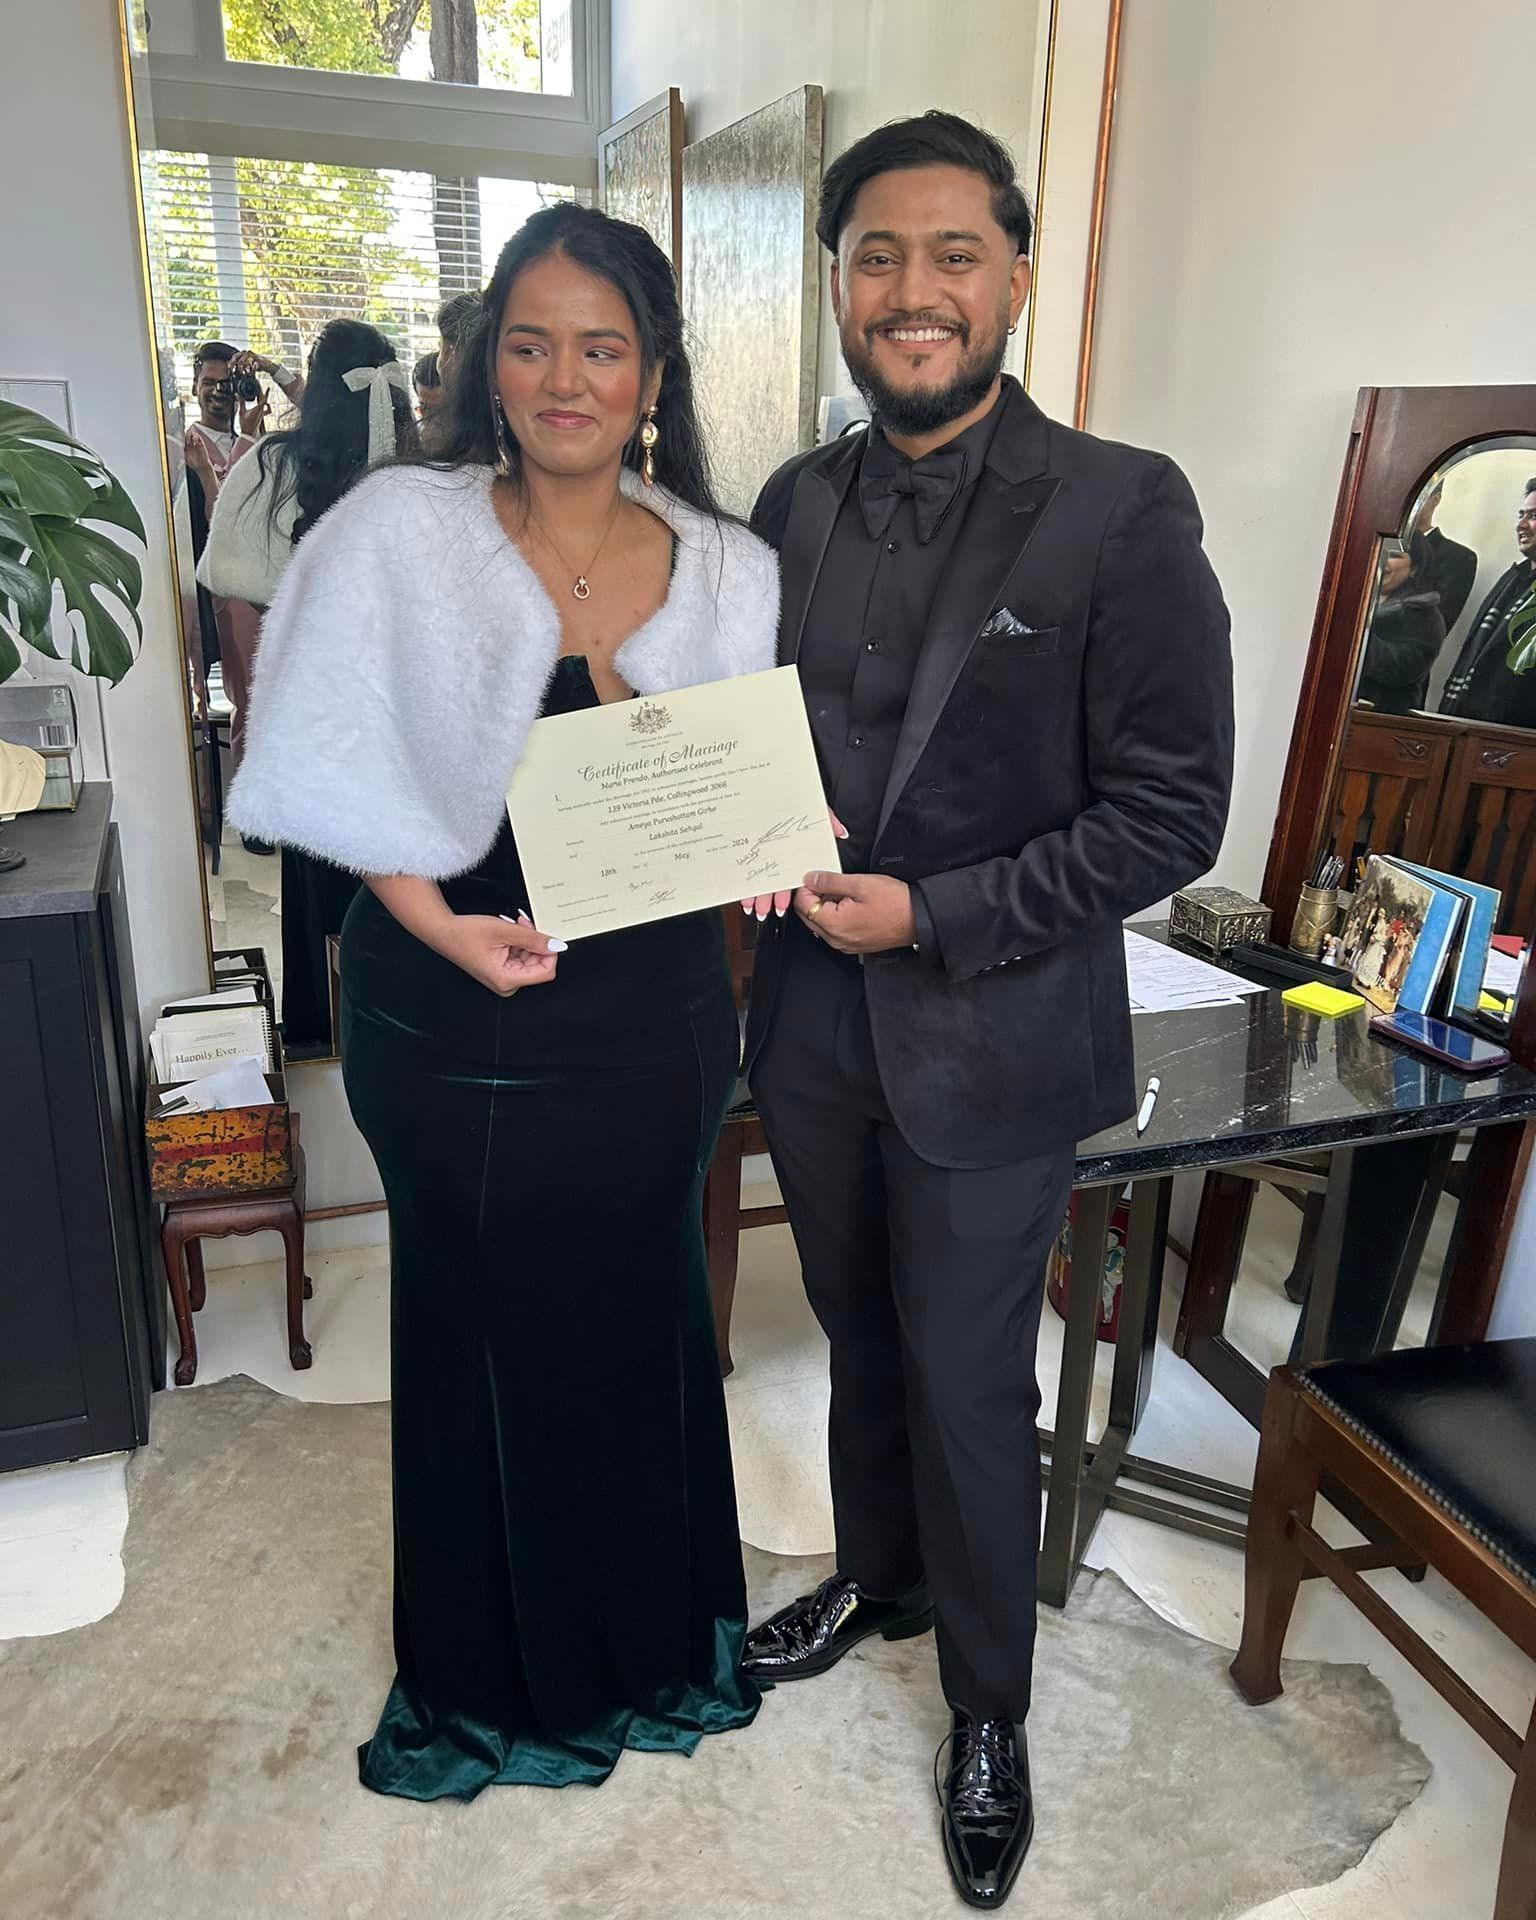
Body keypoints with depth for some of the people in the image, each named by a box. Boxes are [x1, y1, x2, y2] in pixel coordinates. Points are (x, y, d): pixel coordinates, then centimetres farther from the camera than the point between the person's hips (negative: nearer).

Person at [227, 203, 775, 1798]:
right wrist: (447, 927, -21)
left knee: (639, 1316, 17)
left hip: (653, 1015, 3)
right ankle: (497, 1665, 39)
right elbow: (336, 770, -11)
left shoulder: (729, 574, 1)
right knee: (481, 1326, 13)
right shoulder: (396, 532, -5)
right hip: (455, 1022, -2)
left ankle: (651, 1633, 44)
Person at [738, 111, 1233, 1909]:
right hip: (814, 1020, 5)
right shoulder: (794, 501, 3)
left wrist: (932, 917, -19)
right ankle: (877, 1576, 51)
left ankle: (987, 1713, 37)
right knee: (859, 1339, 23)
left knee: (969, 1387, 10)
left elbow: (1170, 813, -13)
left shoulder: (1119, 511, -13)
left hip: (990, 1041, -5)